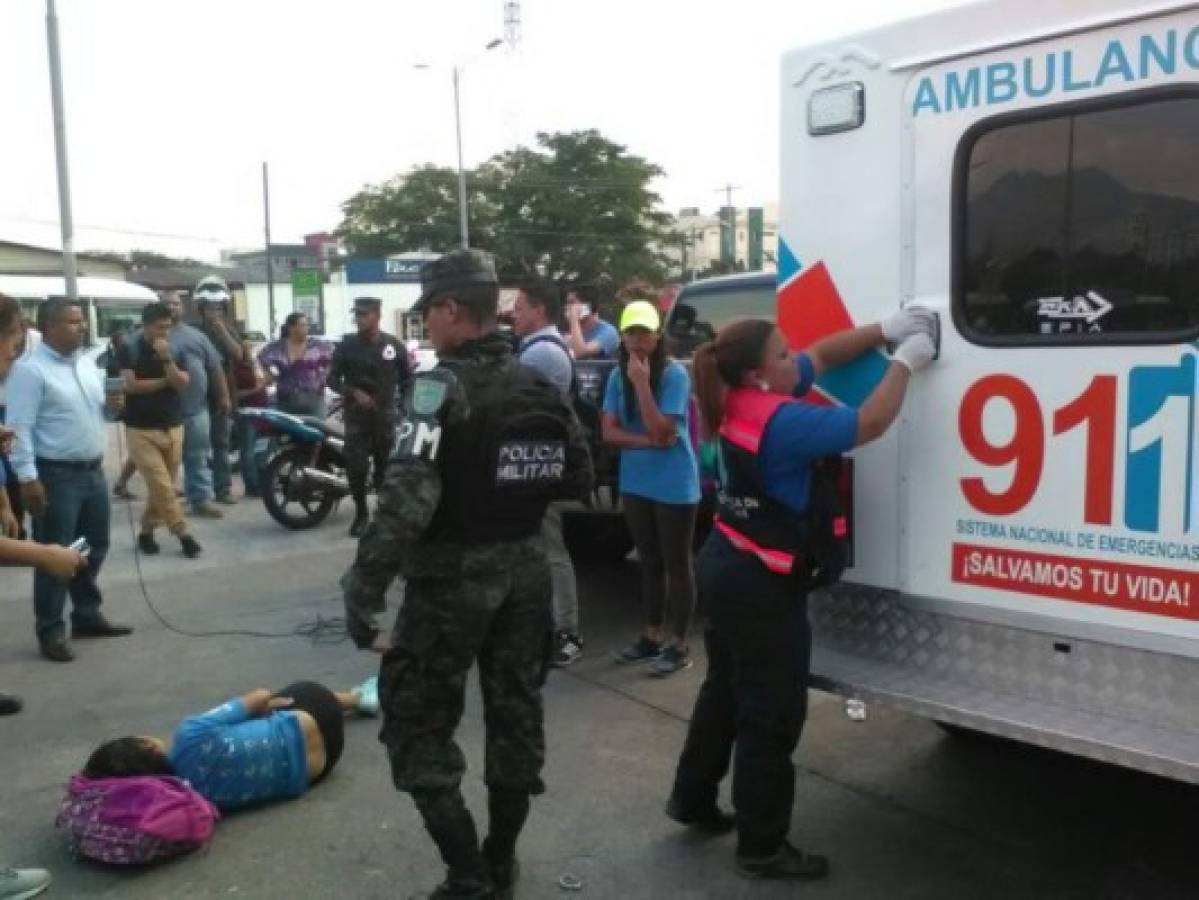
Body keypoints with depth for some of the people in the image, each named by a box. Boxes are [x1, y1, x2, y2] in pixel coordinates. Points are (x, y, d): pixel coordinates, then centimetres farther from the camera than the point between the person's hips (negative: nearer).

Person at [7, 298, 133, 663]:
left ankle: (87, 616, 32)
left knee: (95, 549, 17)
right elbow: (19, 427, -17)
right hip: (56, 475, -8)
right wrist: (28, 478, -22)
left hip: (93, 471, 8)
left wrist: (111, 404, -1)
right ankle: (51, 632, 11)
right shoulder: (30, 369, -13)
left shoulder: (86, 363, 11)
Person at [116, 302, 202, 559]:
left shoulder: (175, 351, 7)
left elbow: (182, 384, -5)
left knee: (163, 486, 7)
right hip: (141, 430, -4)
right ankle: (183, 533, -4)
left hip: (173, 427, 4)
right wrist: (165, 380, -5)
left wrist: (166, 358, -18)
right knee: (161, 485, -10)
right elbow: (131, 385, -14)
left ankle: (146, 531, 21)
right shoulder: (129, 349, -5)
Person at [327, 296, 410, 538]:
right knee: (355, 466, -7)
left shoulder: (394, 345, 3)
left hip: (385, 414, 1)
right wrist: (354, 393, -16)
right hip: (356, 414, -1)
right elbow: (333, 379, 0)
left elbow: (405, 379, 11)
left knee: (385, 467, 4)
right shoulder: (347, 345, 0)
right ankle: (361, 513, 9)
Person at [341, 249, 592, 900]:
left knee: (418, 725, 7)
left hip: (452, 577, -7)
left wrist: (364, 586, -23)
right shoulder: (538, 385, 5)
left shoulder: (440, 387, -16)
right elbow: (578, 478, 10)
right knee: (516, 716, 16)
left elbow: (408, 495, -26)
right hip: (524, 570, 7)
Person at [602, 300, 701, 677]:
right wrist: (647, 441, -17)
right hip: (635, 484, 6)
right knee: (649, 562, 17)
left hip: (674, 486, -6)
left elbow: (661, 431, -21)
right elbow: (609, 432, -2)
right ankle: (653, 636, 30)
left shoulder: (674, 374, -15)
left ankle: (679, 646, 14)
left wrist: (642, 382, -24)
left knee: (676, 564, 5)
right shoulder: (618, 376, 1)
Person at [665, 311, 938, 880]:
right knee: (772, 712, 2)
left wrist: (886, 330, 5)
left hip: (726, 569, 10)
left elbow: (822, 355, 12)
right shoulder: (782, 422, -25)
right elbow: (870, 424, -20)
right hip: (760, 586, -10)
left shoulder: (742, 401, 3)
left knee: (726, 690, 23)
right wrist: (905, 361, -8)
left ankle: (692, 799, 39)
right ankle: (762, 847, 15)